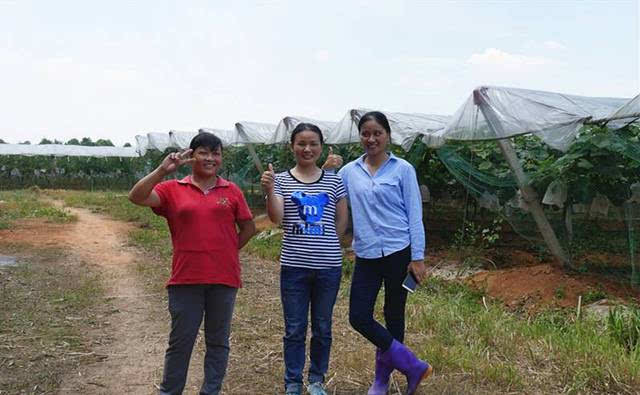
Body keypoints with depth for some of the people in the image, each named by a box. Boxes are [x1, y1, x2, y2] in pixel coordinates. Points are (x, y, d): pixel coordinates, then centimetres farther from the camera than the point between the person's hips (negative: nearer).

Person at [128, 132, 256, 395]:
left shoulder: (231, 191, 5)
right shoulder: (172, 189, 2)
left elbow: (248, 227, 11)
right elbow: (136, 197, -12)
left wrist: (225, 251, 6)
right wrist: (162, 170, -22)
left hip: (223, 279, 1)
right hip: (186, 279, -1)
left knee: (218, 341, 11)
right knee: (180, 342, 7)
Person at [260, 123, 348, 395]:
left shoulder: (334, 181, 3)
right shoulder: (281, 180, 0)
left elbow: (342, 221, 10)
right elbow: (276, 218, -13)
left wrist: (325, 245, 6)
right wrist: (269, 191, -27)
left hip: (328, 267, 1)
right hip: (294, 266, -1)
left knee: (322, 328, 13)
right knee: (294, 329, 7)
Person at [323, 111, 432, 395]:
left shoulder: (402, 169, -3)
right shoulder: (349, 171, 6)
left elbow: (414, 215, -4)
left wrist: (417, 258, -8)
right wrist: (325, 171, -7)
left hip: (398, 253, -3)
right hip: (366, 256, 4)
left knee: (393, 317, 8)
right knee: (358, 317, -3)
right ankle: (413, 367, 8)